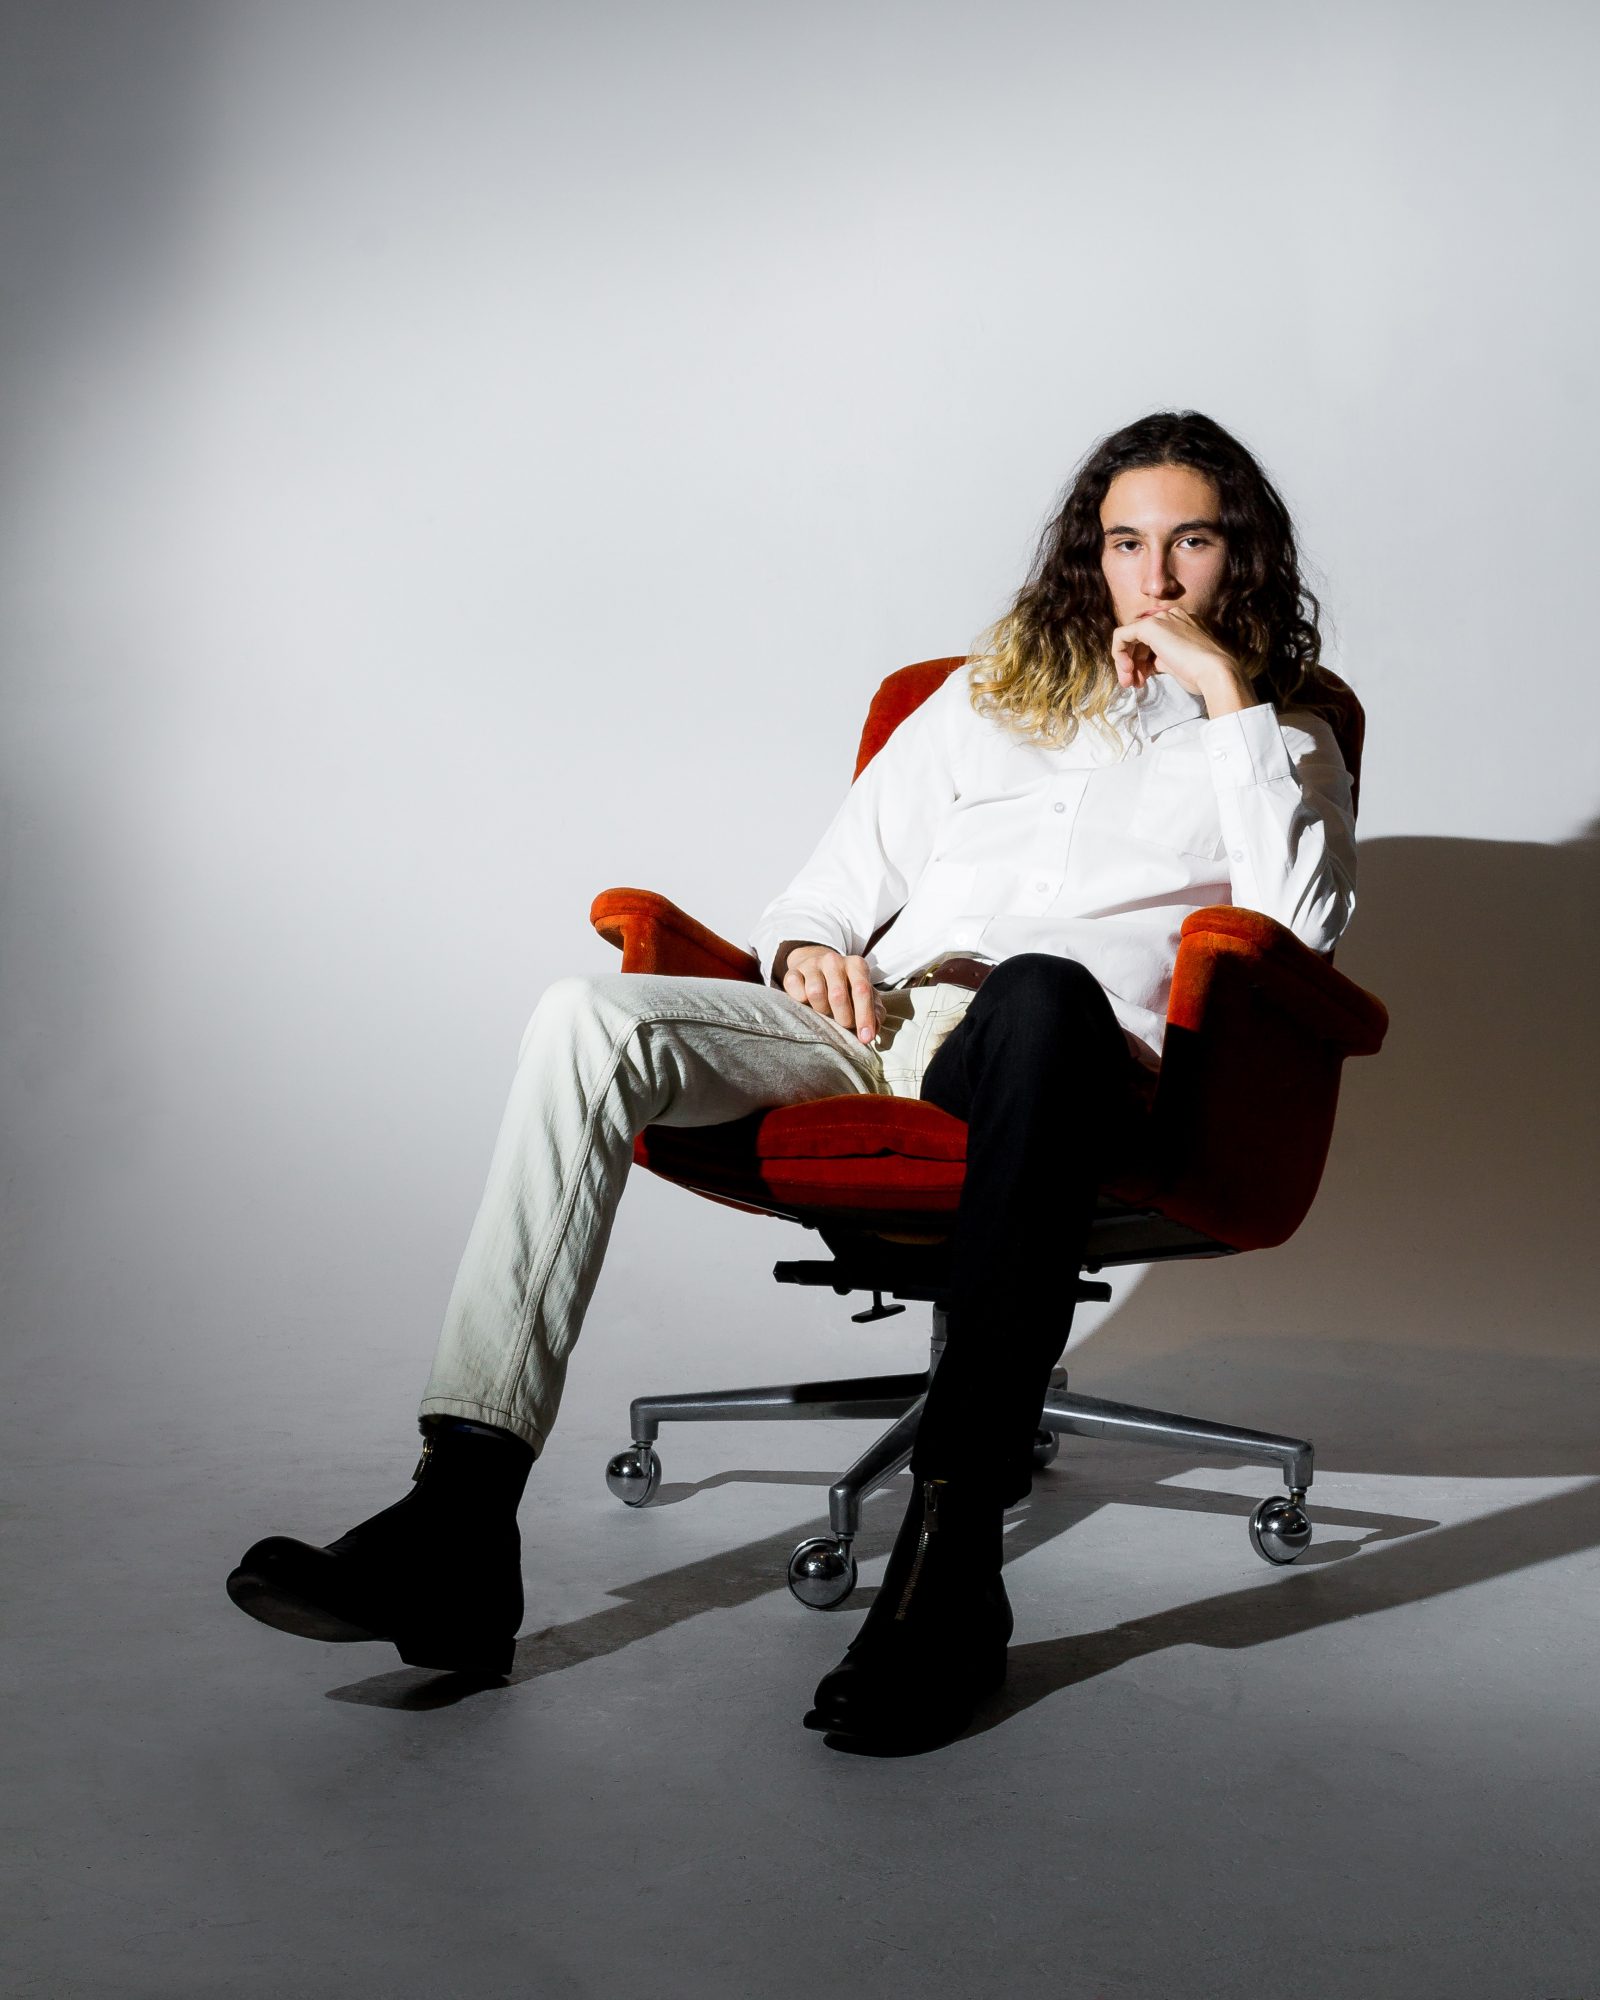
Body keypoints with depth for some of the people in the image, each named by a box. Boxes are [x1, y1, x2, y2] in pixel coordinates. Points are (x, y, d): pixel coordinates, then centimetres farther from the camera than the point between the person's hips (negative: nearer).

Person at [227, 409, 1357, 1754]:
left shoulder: (1281, 740, 21)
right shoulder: (988, 696, 30)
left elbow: (1304, 919, -1)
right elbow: (834, 884, 26)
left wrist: (1227, 694, 0)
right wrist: (812, 951, 2)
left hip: (1052, 1049, -4)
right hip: (874, 1027, 4)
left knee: (1041, 985, -42)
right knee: (592, 1020, -24)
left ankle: (955, 1551, -44)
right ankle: (461, 1523, -32)